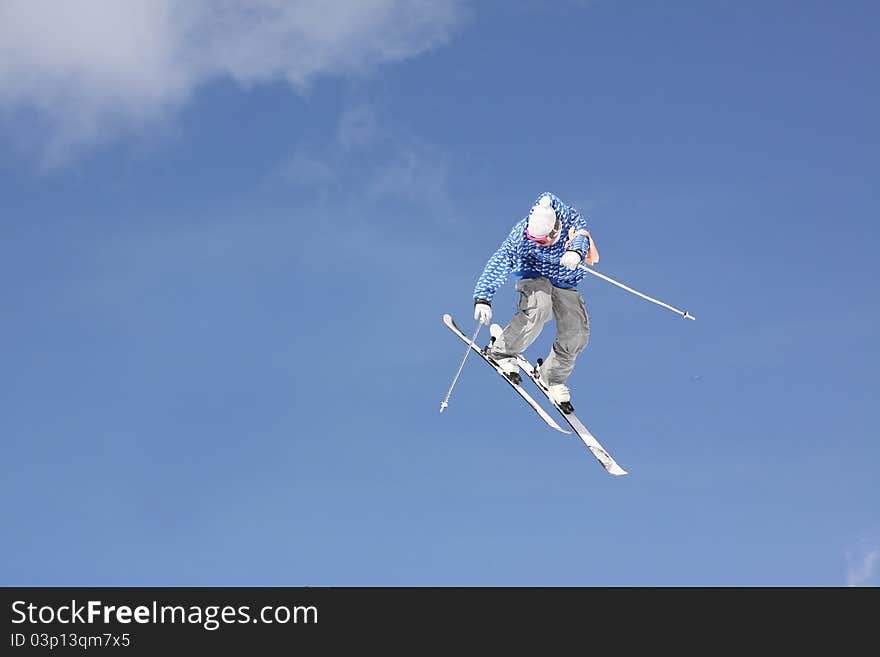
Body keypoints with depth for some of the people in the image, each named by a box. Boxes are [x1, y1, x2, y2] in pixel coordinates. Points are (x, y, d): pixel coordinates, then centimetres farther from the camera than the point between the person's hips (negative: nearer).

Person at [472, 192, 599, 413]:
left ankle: (552, 376, 19)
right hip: (534, 276, -3)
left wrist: (576, 251, -66)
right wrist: (482, 299, -37)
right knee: (538, 309, -36)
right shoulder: (521, 235, -27)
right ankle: (501, 352, -17)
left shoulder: (571, 220, -24)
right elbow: (497, 265, -28)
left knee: (577, 336, -7)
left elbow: (580, 235, -42)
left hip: (565, 284, 3)